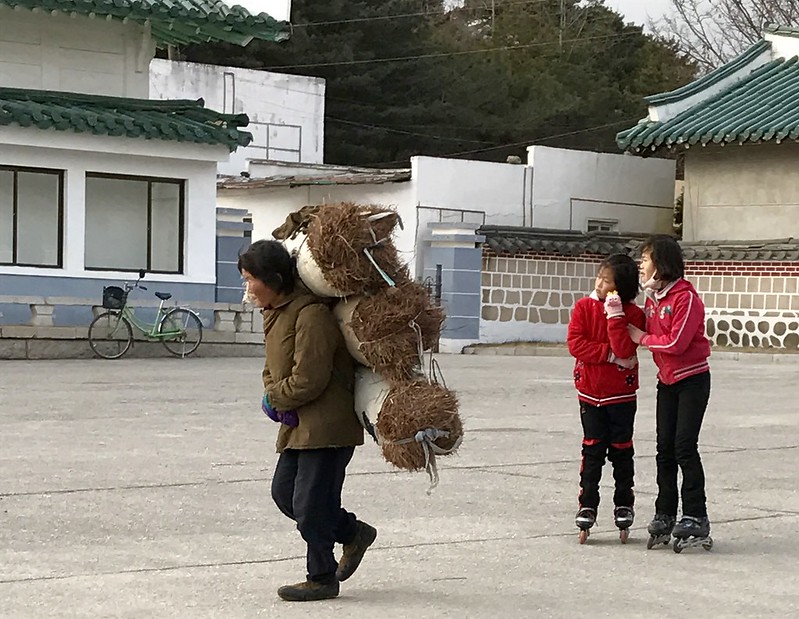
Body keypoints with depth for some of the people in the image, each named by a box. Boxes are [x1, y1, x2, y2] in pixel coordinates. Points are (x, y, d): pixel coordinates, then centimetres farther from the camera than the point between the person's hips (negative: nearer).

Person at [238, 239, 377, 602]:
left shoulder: (310, 315, -20)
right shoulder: (274, 313, 12)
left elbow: (309, 380, -24)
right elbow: (273, 369, 19)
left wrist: (274, 399, -7)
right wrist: (275, 400, -1)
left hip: (327, 425, -10)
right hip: (299, 424, 10)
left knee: (310, 504, -4)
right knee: (283, 493, 12)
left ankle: (322, 579, 12)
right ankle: (354, 533, 27)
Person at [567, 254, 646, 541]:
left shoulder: (632, 314, -7)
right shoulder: (584, 307, -3)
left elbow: (624, 349, -20)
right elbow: (575, 343, -12)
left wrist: (615, 315, -24)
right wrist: (611, 354, -17)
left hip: (621, 393, -1)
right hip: (590, 391, 1)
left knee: (621, 450, 7)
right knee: (592, 450, 3)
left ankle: (624, 506, 19)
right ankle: (587, 506, 10)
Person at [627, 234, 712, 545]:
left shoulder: (686, 297, -17)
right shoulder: (652, 297, 9)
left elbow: (676, 342, -22)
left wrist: (642, 338, -11)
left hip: (692, 380, -7)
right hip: (667, 381, 7)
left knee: (684, 446, -11)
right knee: (665, 447, 6)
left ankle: (696, 516, -6)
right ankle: (665, 514, 13)